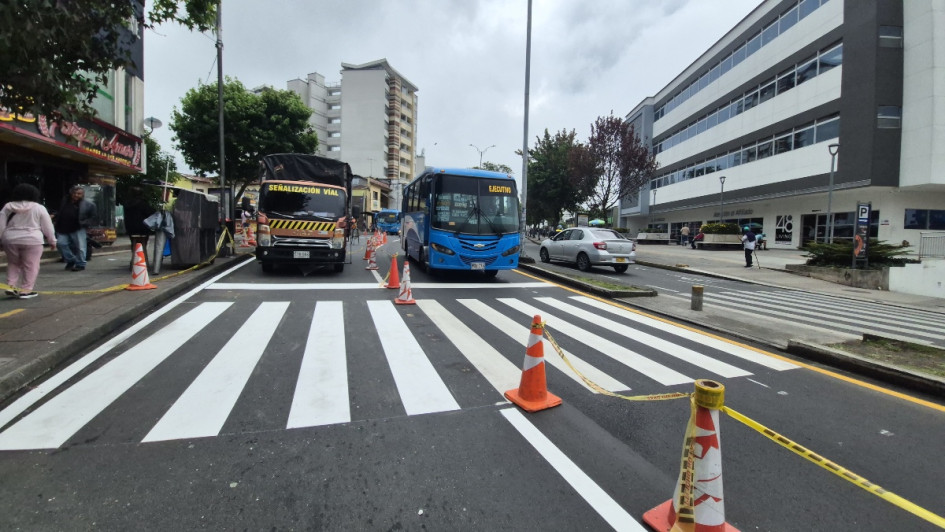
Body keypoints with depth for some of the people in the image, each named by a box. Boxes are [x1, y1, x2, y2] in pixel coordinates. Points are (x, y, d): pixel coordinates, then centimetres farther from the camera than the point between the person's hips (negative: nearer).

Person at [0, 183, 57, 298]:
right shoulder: (39, 208, -3)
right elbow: (47, 227, 0)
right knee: (31, 266, 3)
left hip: (10, 240, 4)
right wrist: (52, 241, 8)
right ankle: (26, 290, 3)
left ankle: (11, 287, 13)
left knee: (13, 264, 20)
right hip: (32, 240, -4)